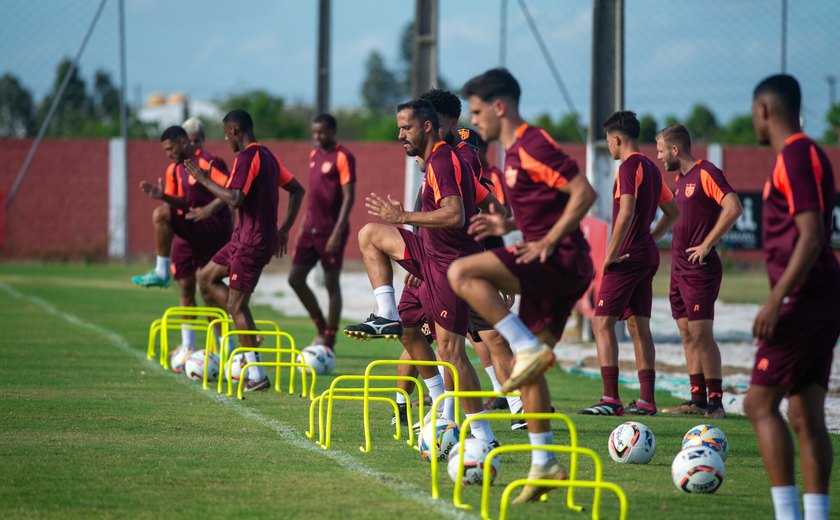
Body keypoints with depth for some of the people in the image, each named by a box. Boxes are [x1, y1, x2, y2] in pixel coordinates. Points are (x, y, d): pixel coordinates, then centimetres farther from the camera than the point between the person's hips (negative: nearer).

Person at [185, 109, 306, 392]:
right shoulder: (267, 155, 15)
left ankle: (257, 375, -4)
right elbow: (297, 190, 20)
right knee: (206, 277, 19)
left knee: (237, 304, -5)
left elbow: (234, 199, -26)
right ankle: (248, 331, 13)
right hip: (245, 237, 10)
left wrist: (205, 180, -15)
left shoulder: (247, 157, -16)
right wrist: (284, 229, 21)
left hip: (253, 241, -10)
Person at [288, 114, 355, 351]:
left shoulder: (343, 158, -11)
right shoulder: (314, 155, 13)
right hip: (312, 228, 8)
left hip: (331, 231, -8)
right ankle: (321, 329, 20)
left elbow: (348, 198, -15)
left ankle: (329, 341, 5)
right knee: (295, 278, 6)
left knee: (331, 283, -1)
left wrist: (337, 234, -20)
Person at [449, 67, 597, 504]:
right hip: (550, 270, 10)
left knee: (462, 273, -22)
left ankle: (529, 350, -20)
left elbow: (583, 192, -19)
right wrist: (510, 226, 15)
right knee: (530, 370, 11)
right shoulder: (514, 152, 19)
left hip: (562, 260, -10)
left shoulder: (533, 145, -12)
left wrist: (548, 241, -23)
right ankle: (544, 466, 16)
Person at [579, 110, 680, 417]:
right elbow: (673, 213, 24)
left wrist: (611, 254, -19)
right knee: (639, 326, 11)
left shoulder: (629, 167, -13)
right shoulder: (651, 168, 16)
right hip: (648, 255, 9)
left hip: (628, 257, -9)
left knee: (602, 323, -8)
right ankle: (646, 400, 10)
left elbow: (626, 212, -24)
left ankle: (611, 399, -16)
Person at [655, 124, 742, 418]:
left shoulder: (706, 173, -11)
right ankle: (698, 400, 11)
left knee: (700, 333, -10)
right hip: (680, 268, 9)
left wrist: (707, 245, -20)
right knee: (687, 334, 8)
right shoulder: (680, 178, 16)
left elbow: (733, 208, -22)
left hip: (700, 268, -9)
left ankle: (716, 402, -7)